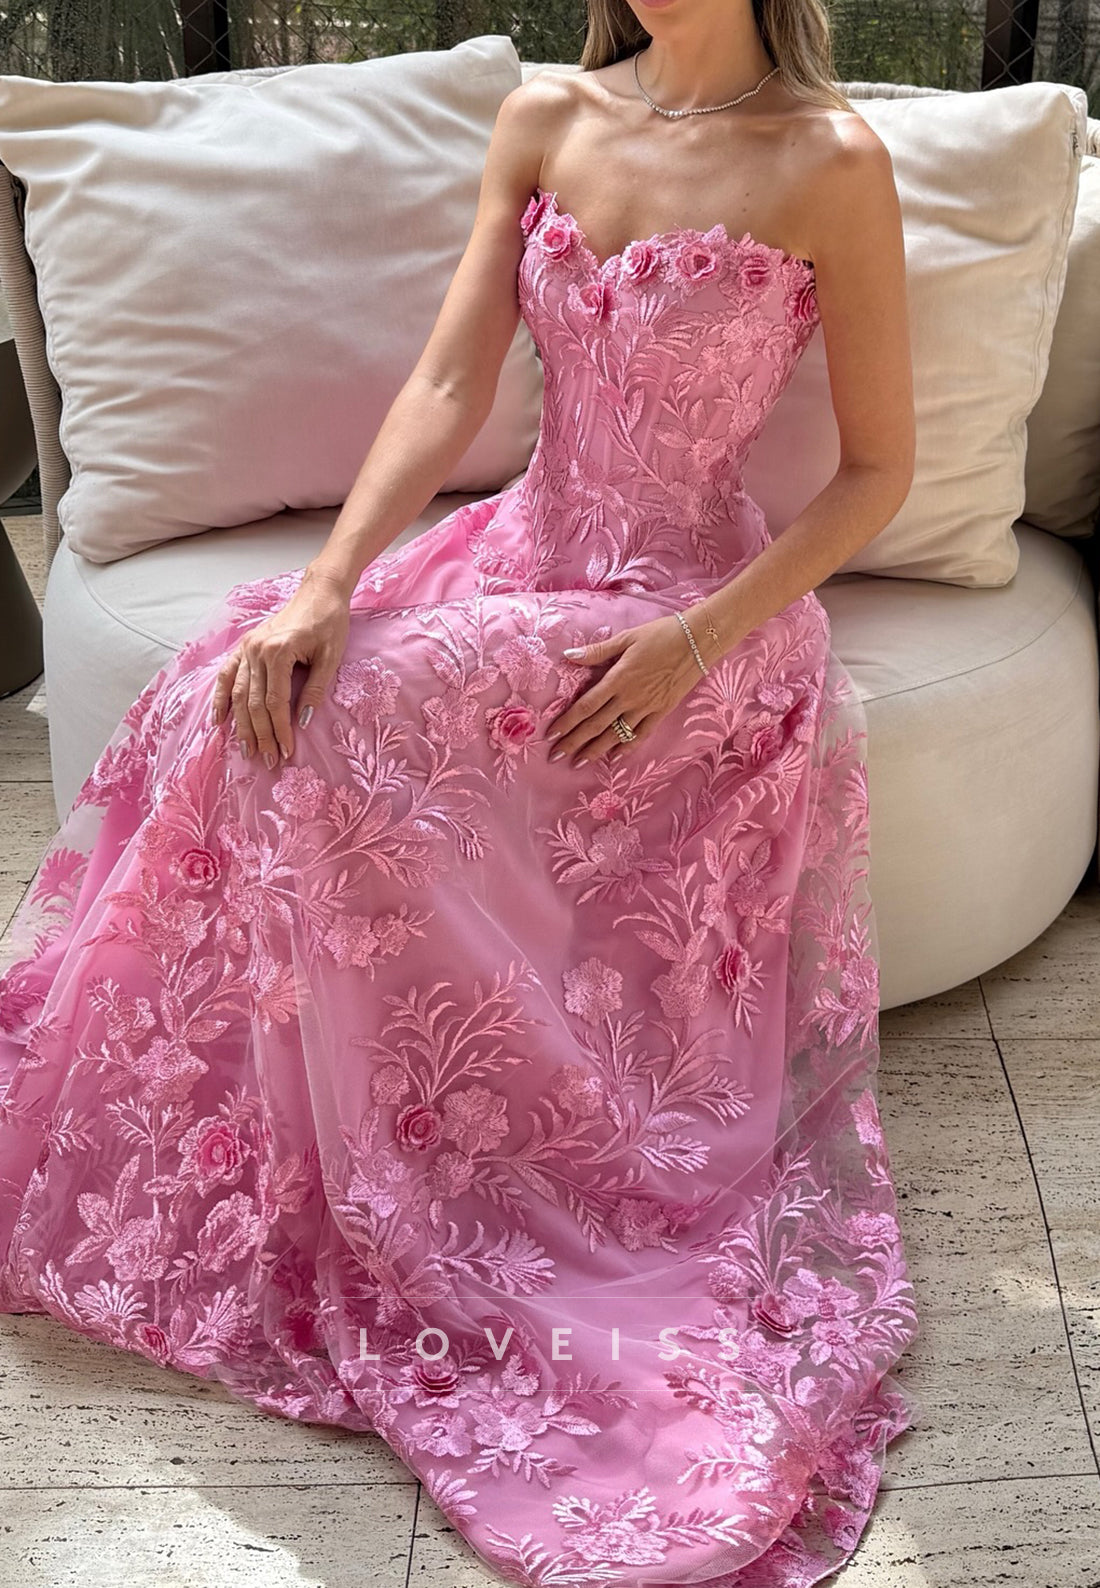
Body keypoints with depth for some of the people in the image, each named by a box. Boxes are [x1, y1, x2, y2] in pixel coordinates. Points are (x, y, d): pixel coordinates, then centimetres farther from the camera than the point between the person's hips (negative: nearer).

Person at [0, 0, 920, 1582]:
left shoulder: (829, 161, -11)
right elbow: (448, 391, -4)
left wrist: (699, 640, -18)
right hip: (525, 553, 5)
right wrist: (324, 588, -18)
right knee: (253, 683, -15)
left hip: (697, 609, -5)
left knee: (334, 725, -22)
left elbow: (880, 466, -8)